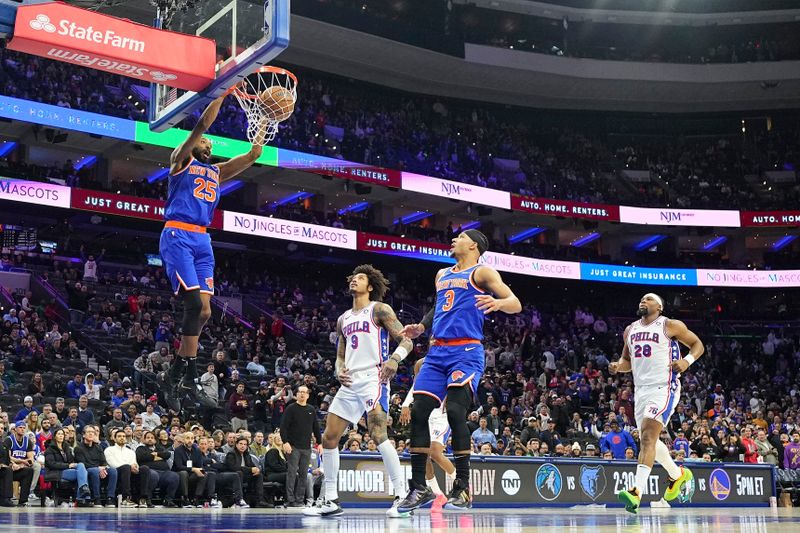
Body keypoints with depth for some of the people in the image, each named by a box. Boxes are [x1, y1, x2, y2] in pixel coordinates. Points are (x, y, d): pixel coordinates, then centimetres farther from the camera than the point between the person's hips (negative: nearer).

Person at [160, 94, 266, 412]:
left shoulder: (217, 171, 24)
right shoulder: (181, 160, 8)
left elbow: (253, 154, 17)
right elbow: (203, 124, -6)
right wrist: (224, 92, -7)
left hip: (202, 241, 7)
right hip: (178, 236, -7)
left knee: (204, 310, -1)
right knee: (194, 304, -18)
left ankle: (177, 375, 8)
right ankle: (188, 378, -12)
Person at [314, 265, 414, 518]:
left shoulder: (379, 310, 1)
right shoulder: (343, 319, 22)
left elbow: (406, 340, -6)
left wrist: (394, 360, -26)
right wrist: (339, 371, 3)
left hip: (373, 378, -8)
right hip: (350, 383, 8)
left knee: (378, 434, -24)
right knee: (329, 438, 3)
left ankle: (401, 496, -22)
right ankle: (331, 500, 11)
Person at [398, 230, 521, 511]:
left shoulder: (482, 273, 1)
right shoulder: (442, 275, 22)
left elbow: (516, 304, -8)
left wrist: (498, 302, -29)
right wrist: (421, 327, 19)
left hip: (466, 352, -7)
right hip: (437, 352, 7)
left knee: (455, 411, -21)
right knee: (418, 413, -2)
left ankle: (463, 488, -12)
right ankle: (419, 487, 5)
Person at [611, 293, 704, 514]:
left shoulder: (671, 326, -1)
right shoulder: (630, 330, 15)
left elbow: (698, 344, 5)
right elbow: (627, 359, 26)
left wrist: (687, 361, -15)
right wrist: (617, 366, 2)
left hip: (664, 388, -8)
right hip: (641, 389, 8)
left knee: (648, 435, -23)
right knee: (650, 439, 17)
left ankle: (637, 492, -32)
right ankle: (678, 474, 42)